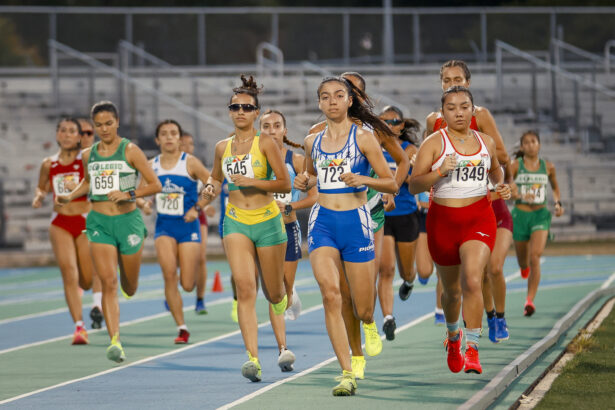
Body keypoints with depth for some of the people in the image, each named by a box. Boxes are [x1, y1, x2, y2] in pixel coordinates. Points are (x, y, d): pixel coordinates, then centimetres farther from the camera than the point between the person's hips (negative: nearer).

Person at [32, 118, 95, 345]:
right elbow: (41, 187, 23)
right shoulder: (48, 164, 7)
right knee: (69, 274, -14)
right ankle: (79, 326, -14)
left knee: (86, 280, 4)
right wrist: (39, 196, 1)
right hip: (60, 223, 1)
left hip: (86, 221, -1)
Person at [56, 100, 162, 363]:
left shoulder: (130, 151, -5)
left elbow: (155, 185, -5)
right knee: (108, 282, -15)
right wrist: (70, 197, 11)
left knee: (129, 288, 13)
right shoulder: (88, 155, 7)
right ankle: (115, 341, -19)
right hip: (99, 222, 2)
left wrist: (129, 194, -20)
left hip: (127, 220, -2)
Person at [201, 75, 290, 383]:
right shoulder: (222, 148, 7)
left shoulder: (265, 144, -6)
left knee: (273, 293, 10)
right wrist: (212, 188, 2)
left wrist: (251, 182, -19)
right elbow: (216, 177, 25)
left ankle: (288, 297, 51)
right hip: (235, 221, 2)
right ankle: (253, 359, -25)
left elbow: (285, 184, -7)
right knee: (244, 287, -18)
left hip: (267, 221, -2)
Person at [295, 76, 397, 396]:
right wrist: (304, 182, 4)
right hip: (322, 222, 2)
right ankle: (347, 374, -19)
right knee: (330, 293, -20)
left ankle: (368, 321, 45)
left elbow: (392, 185, -2)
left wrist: (363, 180, -20)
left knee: (362, 309, 4)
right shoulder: (313, 141, 9)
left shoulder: (363, 138, -3)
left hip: (355, 221, -2)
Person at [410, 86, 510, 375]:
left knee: (472, 281, -23)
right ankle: (453, 336, 46)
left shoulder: (486, 142, 6)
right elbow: (413, 185, -12)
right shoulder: (434, 143, -5)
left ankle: (472, 350, -20)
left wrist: (501, 185, 8)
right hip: (443, 220, 0)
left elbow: (495, 169, 29)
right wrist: (441, 171, -27)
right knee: (451, 289, 15)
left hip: (479, 219, 0)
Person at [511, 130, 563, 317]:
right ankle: (524, 267, 54)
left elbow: (555, 187, 23)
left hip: (540, 215, 0)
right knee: (523, 260, 13)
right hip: (520, 214, 0)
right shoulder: (516, 165, -2)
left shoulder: (548, 167, 5)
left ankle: (530, 300, -22)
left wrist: (558, 203, 7)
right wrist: (518, 195, -24)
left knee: (535, 256, -21)